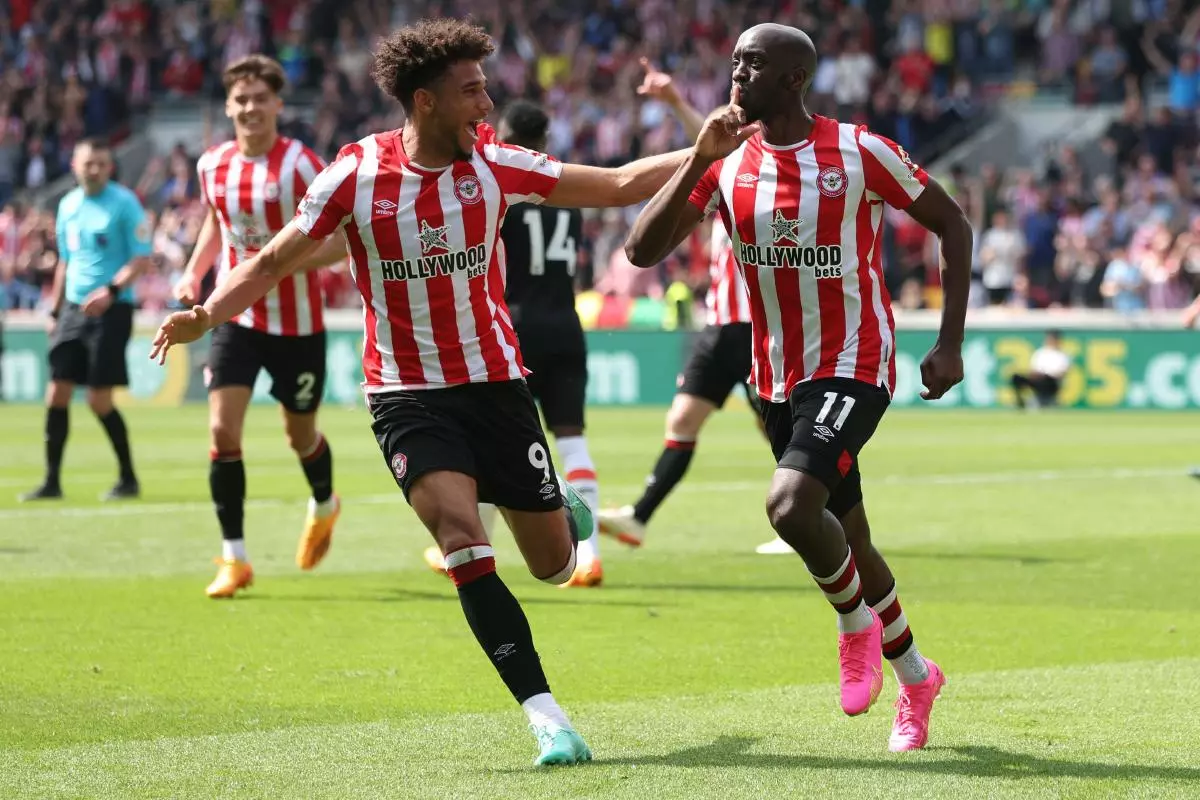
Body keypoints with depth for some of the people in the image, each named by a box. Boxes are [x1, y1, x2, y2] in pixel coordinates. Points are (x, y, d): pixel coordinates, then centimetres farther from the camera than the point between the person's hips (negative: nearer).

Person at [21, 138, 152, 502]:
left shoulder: (124, 203, -7)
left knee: (99, 399, -8)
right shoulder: (68, 205, 12)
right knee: (57, 394, 0)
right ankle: (52, 481, 7)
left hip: (111, 308, -6)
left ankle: (128, 479, 7)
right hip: (74, 308, 6)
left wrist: (112, 290, -25)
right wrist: (56, 310, 19)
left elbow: (142, 258, -11)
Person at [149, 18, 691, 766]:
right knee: (464, 544, -22)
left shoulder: (495, 163, -6)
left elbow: (619, 185, -2)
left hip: (496, 383, 2)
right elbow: (275, 260, -5)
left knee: (554, 565, 7)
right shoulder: (357, 175, -10)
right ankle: (548, 718, -21)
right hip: (407, 393, -2)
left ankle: (568, 510, 47)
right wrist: (205, 315, -20)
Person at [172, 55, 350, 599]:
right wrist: (194, 272, 5)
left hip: (297, 323, -3)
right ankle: (234, 558, -4)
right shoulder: (213, 166, 1)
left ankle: (324, 507, 47)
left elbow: (342, 241, -15)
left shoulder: (303, 166, -15)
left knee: (301, 435, 12)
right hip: (236, 316, 3)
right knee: (222, 430, -12)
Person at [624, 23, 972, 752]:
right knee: (845, 539, 15)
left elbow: (952, 224, -3)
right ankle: (916, 679, 36)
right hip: (779, 382, 6)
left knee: (790, 505, -28)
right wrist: (700, 161, -20)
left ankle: (858, 622, 0)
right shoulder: (727, 162, 0)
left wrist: (951, 344, -8)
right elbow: (643, 251, -8)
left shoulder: (858, 152, -12)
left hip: (853, 370, -6)